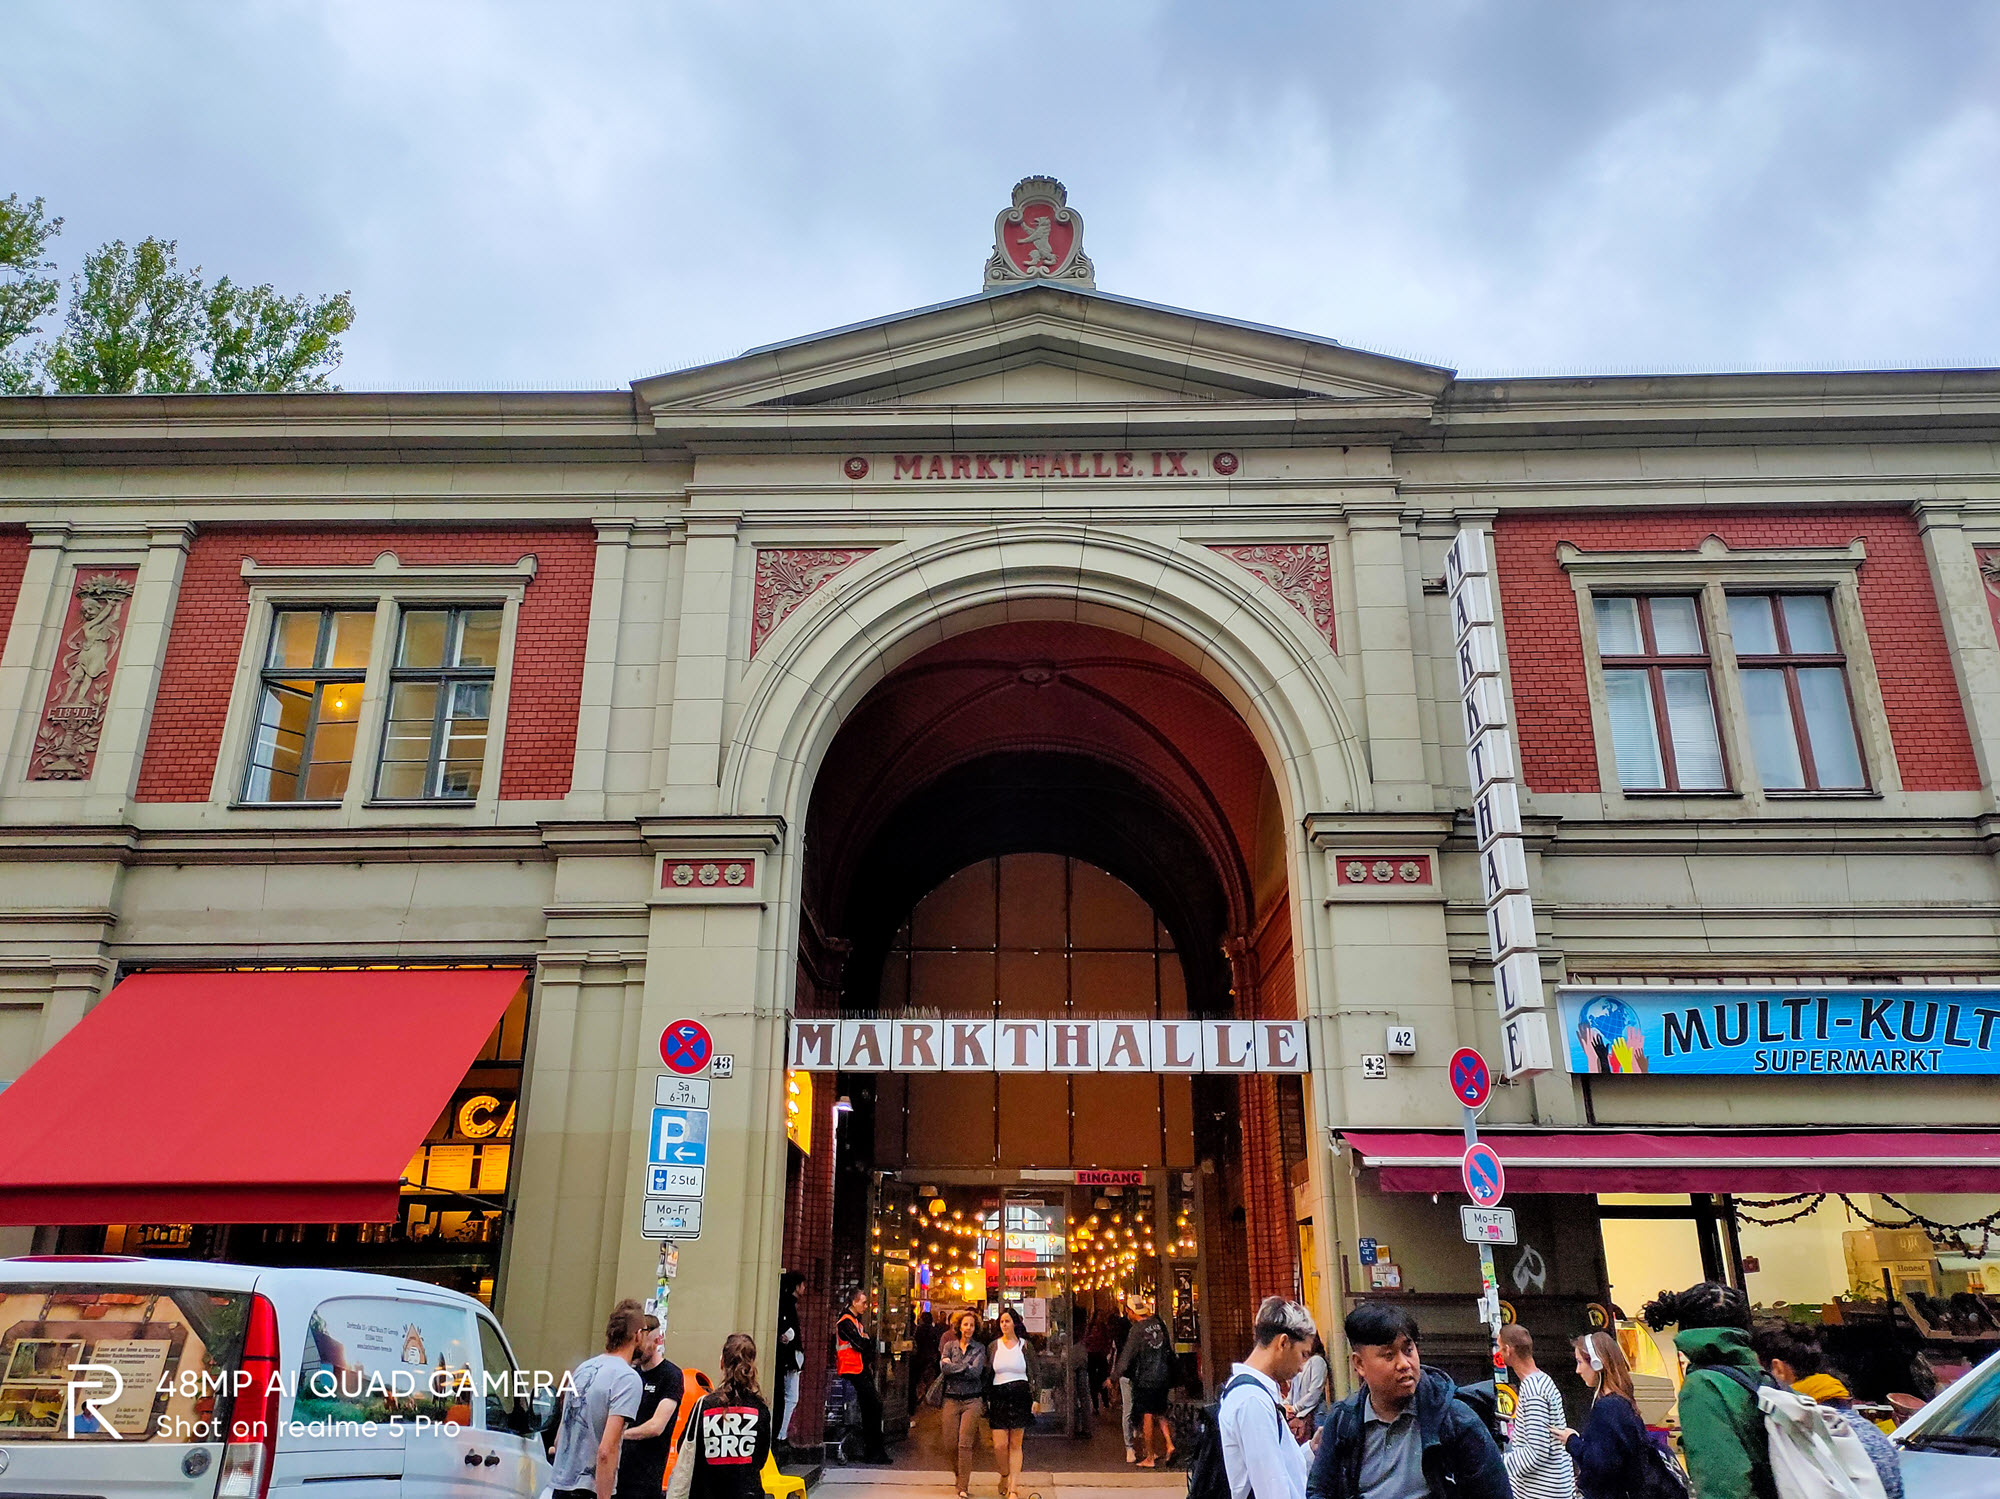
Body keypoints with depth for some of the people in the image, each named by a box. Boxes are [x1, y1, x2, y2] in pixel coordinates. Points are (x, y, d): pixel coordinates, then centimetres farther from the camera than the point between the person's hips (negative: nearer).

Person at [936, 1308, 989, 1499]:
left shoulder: (980, 1348, 4)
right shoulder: (949, 1345, 7)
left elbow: (976, 1372, -11)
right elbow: (943, 1367, -8)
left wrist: (953, 1367, -7)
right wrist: (965, 1367, -10)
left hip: (971, 1400, -2)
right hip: (951, 1398, 2)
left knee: (965, 1444, -8)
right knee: (950, 1444, 3)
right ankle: (963, 1474, 30)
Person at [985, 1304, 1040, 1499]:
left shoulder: (1025, 1345, 4)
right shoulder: (993, 1346, 7)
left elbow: (1035, 1373, 6)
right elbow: (987, 1375, 10)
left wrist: (1035, 1399, -1)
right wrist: (986, 1400, 6)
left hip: (1020, 1397, -1)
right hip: (998, 1398, 1)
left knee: (1015, 1445, 0)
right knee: (1000, 1445, -5)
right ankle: (1004, 1477, 21)